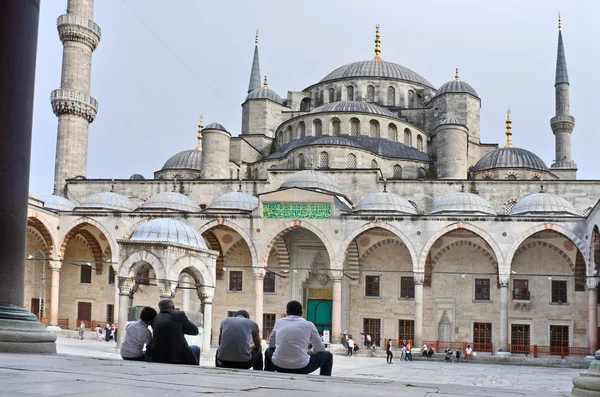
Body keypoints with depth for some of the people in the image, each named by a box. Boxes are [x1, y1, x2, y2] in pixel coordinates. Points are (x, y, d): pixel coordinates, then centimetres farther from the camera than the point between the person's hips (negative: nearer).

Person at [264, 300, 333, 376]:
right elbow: (320, 349, 13)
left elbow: (271, 345, 25)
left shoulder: (279, 322, 11)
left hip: (278, 367, 3)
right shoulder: (308, 325, 4)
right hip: (301, 369, -3)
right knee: (327, 356, 21)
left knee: (269, 351, 37)